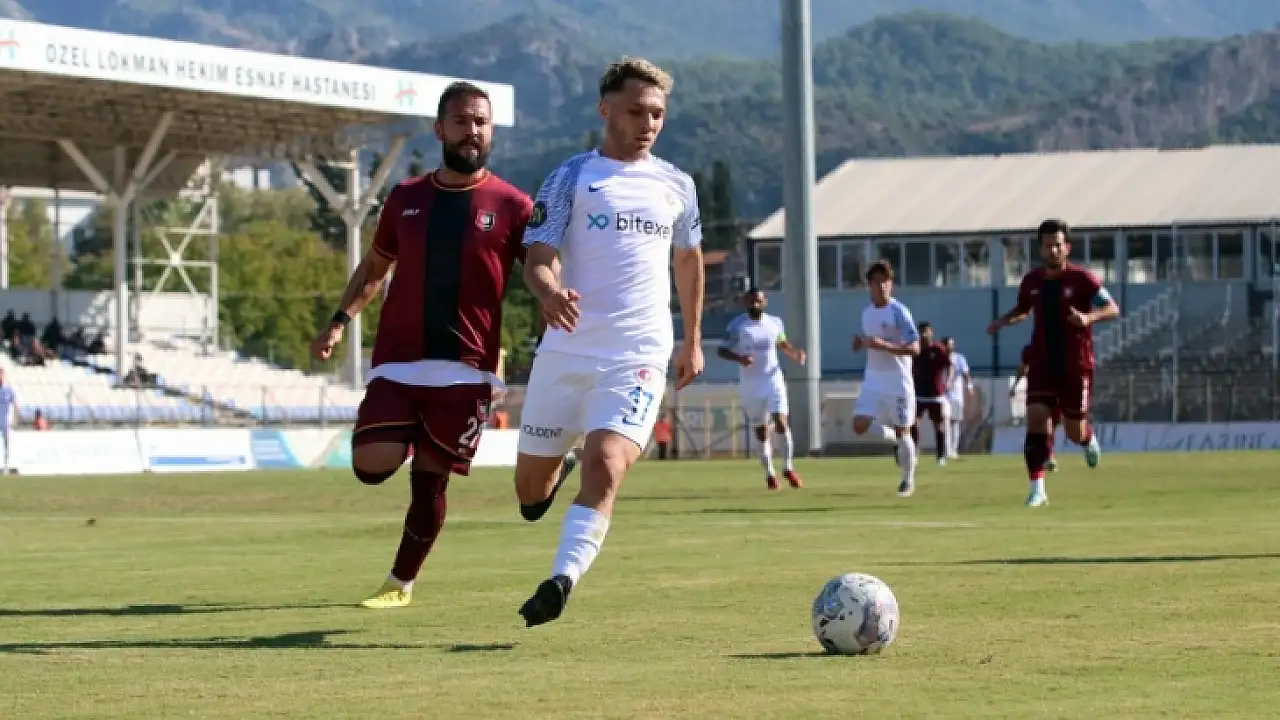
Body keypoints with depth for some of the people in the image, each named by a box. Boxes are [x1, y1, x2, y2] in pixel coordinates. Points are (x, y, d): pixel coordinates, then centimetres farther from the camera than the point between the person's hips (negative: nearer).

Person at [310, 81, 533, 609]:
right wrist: (341, 321, 8)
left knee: (429, 481, -1)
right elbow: (374, 267, 21)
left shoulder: (511, 206, 0)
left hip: (465, 370, -2)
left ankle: (402, 582, 18)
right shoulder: (405, 199, 10)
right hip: (397, 363, 2)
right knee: (371, 466, -12)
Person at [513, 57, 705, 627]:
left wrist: (692, 340, 29)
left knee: (604, 466, -23)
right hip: (566, 351, 0)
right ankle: (550, 481, 44)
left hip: (639, 358, 0)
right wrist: (549, 292, -30)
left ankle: (560, 583, -29)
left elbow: (688, 258, 28)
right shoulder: (572, 178, 2)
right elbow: (537, 258, -7)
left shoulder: (676, 185, 12)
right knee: (530, 491, 8)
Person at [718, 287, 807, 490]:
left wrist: (795, 354, -1)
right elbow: (722, 351, -9)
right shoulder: (737, 325, -6)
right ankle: (769, 473, 17)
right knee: (762, 432, 5)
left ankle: (788, 468, -2)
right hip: (750, 385, -1)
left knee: (782, 423, -15)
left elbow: (783, 344, 20)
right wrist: (739, 358, -28)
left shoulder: (775, 322, 3)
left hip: (773, 380, 1)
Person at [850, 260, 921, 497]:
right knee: (859, 425, -10)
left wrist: (883, 345, -29)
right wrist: (861, 343, 0)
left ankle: (908, 480, 17)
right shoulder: (867, 313, 8)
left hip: (898, 382, -6)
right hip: (873, 379, 6)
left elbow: (914, 348, -19)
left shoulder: (899, 312, -13)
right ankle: (887, 432, 19)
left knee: (902, 432, 1)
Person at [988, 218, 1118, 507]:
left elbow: (1113, 308, -10)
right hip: (1042, 364, 3)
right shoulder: (1031, 282, 4)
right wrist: (1003, 322, 3)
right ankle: (1037, 489, -14)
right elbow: (1023, 309, 24)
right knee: (1036, 417, -15)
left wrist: (1089, 317, -30)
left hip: (1076, 366, -3)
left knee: (1075, 432, 1)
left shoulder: (1081, 278, -9)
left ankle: (1089, 439, 41)